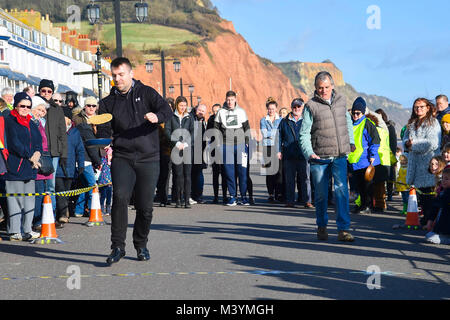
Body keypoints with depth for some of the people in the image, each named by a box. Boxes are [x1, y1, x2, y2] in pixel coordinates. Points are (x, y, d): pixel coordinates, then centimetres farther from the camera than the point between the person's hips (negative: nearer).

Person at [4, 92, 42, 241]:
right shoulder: (10, 121, -3)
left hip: (30, 167, 7)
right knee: (15, 199, -6)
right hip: (15, 166, -7)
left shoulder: (31, 123, 19)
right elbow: (14, 143, -11)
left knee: (29, 199, 9)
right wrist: (30, 156, -12)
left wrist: (37, 153, -7)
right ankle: (14, 232, -2)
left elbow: (39, 141, 14)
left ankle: (27, 230, 15)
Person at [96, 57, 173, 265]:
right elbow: (104, 130, 7)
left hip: (148, 158, 0)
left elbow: (167, 110, -6)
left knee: (145, 206, 4)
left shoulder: (146, 93, 6)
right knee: (120, 197, -21)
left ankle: (141, 245, 25)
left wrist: (156, 116, -30)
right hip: (122, 158, 0)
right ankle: (118, 246, -14)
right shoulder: (108, 103, 12)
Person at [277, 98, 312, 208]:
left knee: (305, 178, -3)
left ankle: (307, 201, 1)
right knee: (289, 179, 5)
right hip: (289, 155, 1)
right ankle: (290, 201, 11)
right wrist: (279, 150, 4)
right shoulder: (285, 121, 12)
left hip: (303, 155, -1)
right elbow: (280, 137, 14)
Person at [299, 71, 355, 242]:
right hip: (320, 158, -2)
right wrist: (309, 153, -17)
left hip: (339, 156, 2)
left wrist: (351, 142, 22)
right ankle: (322, 226, 27)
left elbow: (348, 122, 27)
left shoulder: (341, 100, 8)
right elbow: (304, 133, -4)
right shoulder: (311, 106, -4)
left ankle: (343, 229, -12)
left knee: (341, 190, -12)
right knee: (321, 194, 7)